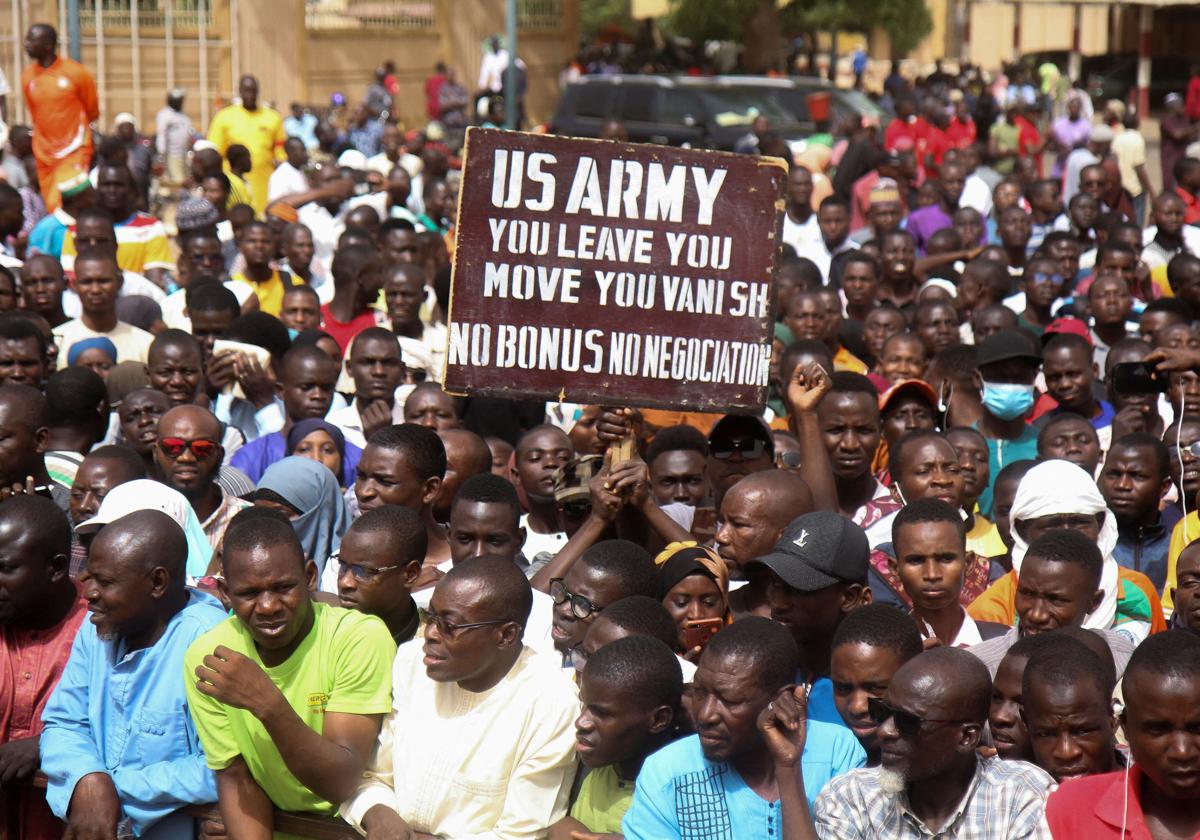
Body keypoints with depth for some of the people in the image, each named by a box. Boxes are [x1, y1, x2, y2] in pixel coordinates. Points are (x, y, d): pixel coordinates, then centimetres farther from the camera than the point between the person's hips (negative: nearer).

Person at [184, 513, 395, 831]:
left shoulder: (362, 638, -16)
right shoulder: (205, 658, -4)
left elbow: (342, 784, -20)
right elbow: (236, 776, 1)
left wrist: (268, 704, -32)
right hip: (271, 828, 3)